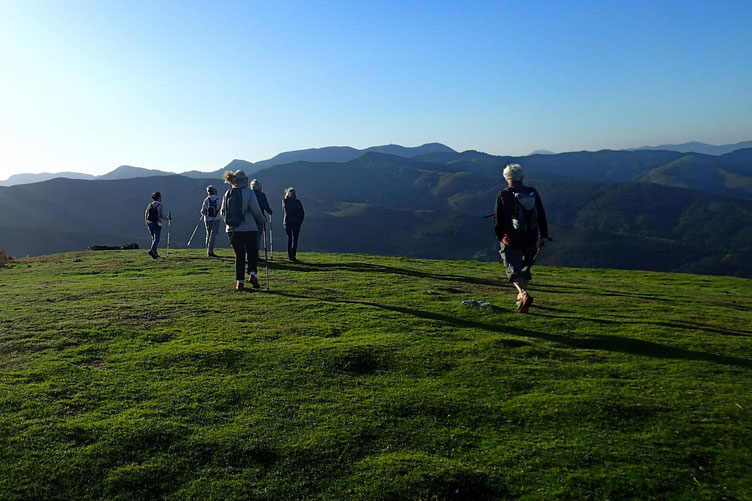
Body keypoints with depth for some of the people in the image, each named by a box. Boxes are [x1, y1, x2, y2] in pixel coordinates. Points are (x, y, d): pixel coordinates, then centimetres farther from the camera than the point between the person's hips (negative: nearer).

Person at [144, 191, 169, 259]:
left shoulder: (149, 205, 4)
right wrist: (167, 219, 5)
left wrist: (147, 224, 16)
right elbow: (162, 216, -15)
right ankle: (151, 250, -25)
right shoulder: (161, 205, -10)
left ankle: (155, 253, 18)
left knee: (153, 238, 17)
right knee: (156, 239, -4)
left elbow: (146, 215, 4)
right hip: (157, 224, -5)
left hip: (150, 223, 5)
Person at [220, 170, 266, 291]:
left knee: (239, 255, 12)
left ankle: (239, 282, 9)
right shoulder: (249, 192, -6)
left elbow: (222, 212, 11)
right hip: (249, 229, -4)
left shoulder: (227, 194, 7)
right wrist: (263, 220, 11)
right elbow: (256, 211, -7)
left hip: (232, 230, 4)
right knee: (252, 253, 9)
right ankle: (252, 274, -12)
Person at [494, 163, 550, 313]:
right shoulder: (533, 192, 2)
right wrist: (544, 236, 11)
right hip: (530, 239, 4)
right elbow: (541, 215, 5)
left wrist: (499, 236, 11)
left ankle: (524, 294, -23)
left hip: (510, 240, -4)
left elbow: (498, 219, -3)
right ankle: (521, 295, 32)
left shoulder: (503, 195, -8)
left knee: (513, 269, 0)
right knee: (525, 267, 21)